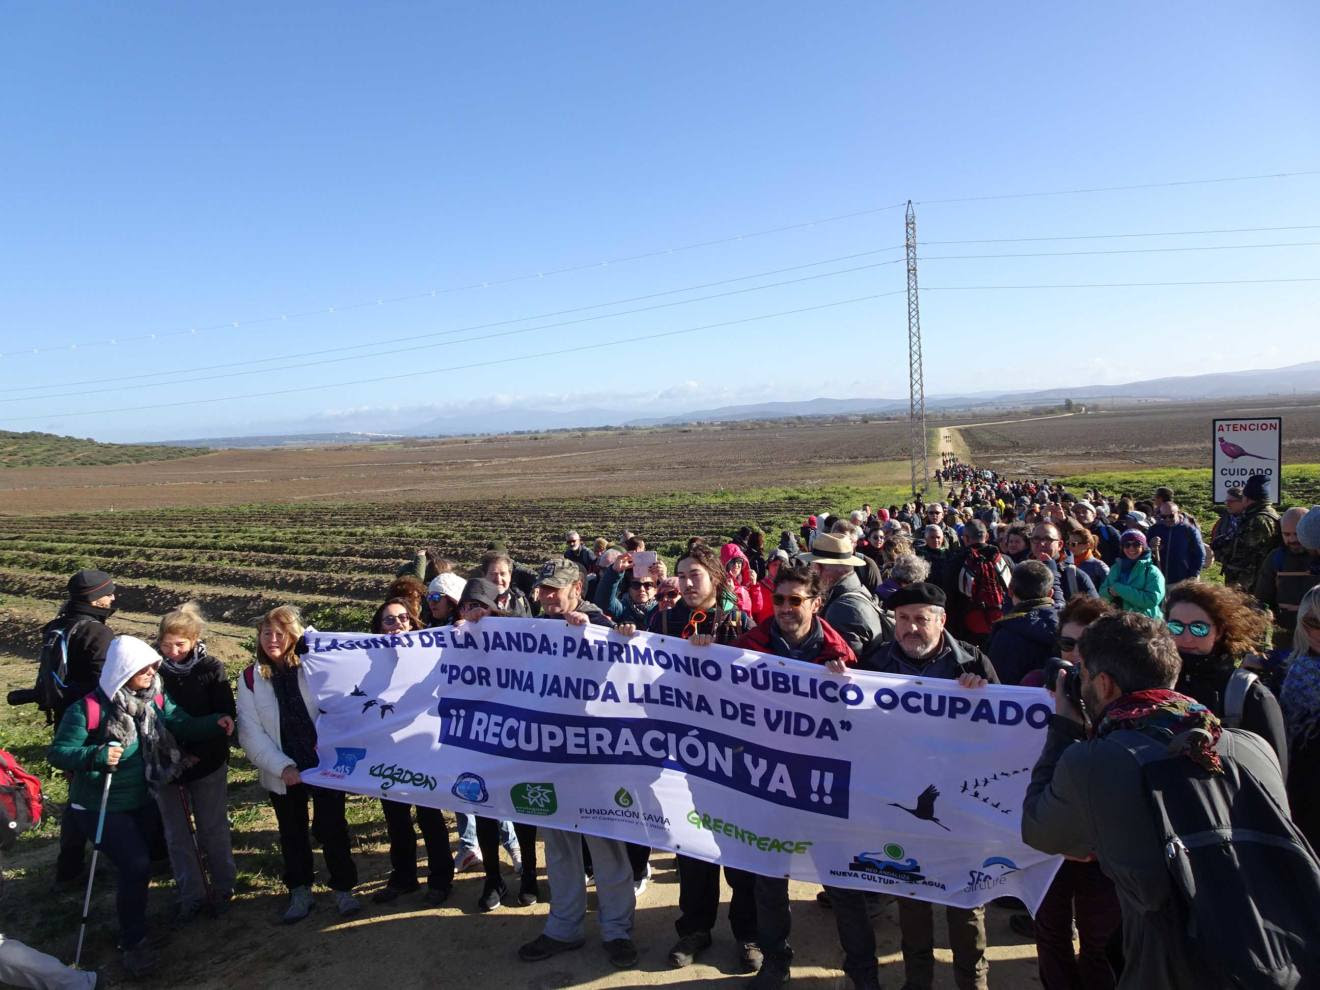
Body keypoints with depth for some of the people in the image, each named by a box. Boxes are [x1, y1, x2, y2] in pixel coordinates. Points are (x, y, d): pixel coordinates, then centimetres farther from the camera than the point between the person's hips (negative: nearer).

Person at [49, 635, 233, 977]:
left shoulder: (155, 699, -6)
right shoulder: (88, 708, -22)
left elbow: (184, 725, -10)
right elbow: (57, 752, -18)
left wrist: (215, 724, -29)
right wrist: (97, 755, -35)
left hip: (142, 801, 6)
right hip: (100, 807, -6)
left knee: (138, 866, 20)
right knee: (136, 867, -13)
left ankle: (131, 924, 46)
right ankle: (133, 943, 8)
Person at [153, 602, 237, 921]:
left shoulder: (211, 668, -10)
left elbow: (226, 717, -8)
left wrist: (199, 754, -15)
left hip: (208, 765, -1)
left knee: (213, 831, 11)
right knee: (177, 835, 12)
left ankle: (223, 888, 29)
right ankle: (191, 895, 27)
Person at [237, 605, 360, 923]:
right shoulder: (251, 677, -1)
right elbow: (251, 732, -6)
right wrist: (283, 767, -15)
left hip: (325, 765, -2)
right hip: (283, 773, 2)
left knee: (331, 828, 6)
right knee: (292, 833, 16)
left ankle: (343, 888, 22)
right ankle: (299, 892, 33)